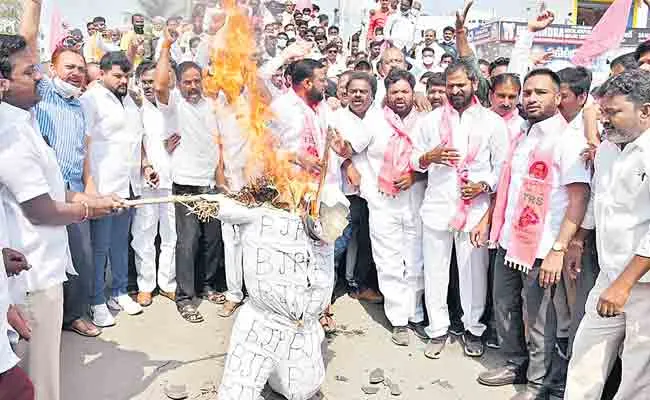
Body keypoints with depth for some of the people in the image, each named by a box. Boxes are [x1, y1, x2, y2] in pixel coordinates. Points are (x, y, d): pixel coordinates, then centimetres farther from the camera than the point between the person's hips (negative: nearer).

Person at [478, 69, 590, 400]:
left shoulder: (568, 140, -11)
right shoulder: (522, 138, 11)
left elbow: (579, 198, -17)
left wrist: (558, 250, -22)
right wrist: (488, 220, 15)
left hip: (541, 248, -7)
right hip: (508, 241, 7)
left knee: (537, 321, 6)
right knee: (505, 309, 17)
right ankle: (515, 365, 38)